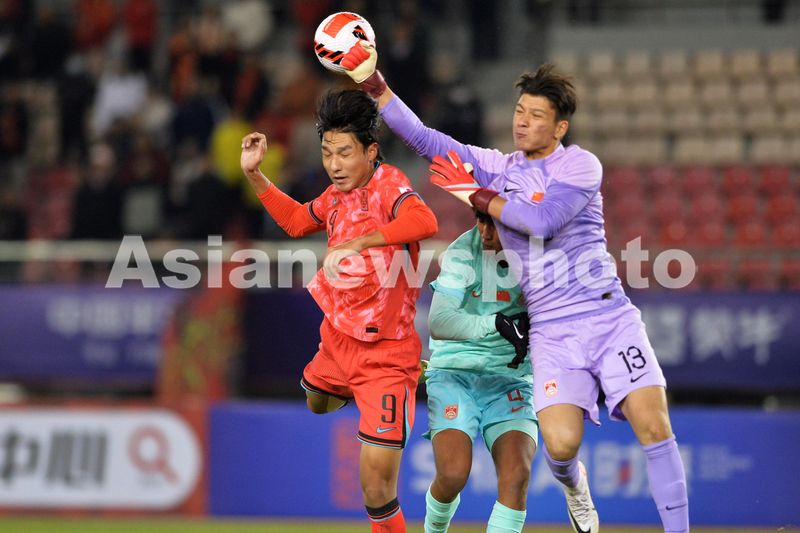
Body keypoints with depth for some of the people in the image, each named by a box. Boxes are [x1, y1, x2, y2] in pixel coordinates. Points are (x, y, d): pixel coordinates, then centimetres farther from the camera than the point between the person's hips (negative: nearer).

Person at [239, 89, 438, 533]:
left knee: (377, 489, -12)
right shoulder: (337, 194, 3)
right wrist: (254, 174, 17)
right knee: (318, 403, 38)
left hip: (385, 355, -8)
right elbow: (296, 220, 26)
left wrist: (358, 243, -49)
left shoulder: (388, 185, -20)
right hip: (337, 340, 8)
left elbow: (423, 221, -43)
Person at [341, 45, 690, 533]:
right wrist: (374, 84, 0)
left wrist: (478, 196, -8)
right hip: (553, 332, 3)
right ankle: (573, 482, 21)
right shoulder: (498, 167, 11)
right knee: (561, 444, -16)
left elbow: (542, 220, -18)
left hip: (610, 318, -3)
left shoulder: (580, 165, -3)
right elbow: (423, 138, 9)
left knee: (653, 426, -17)